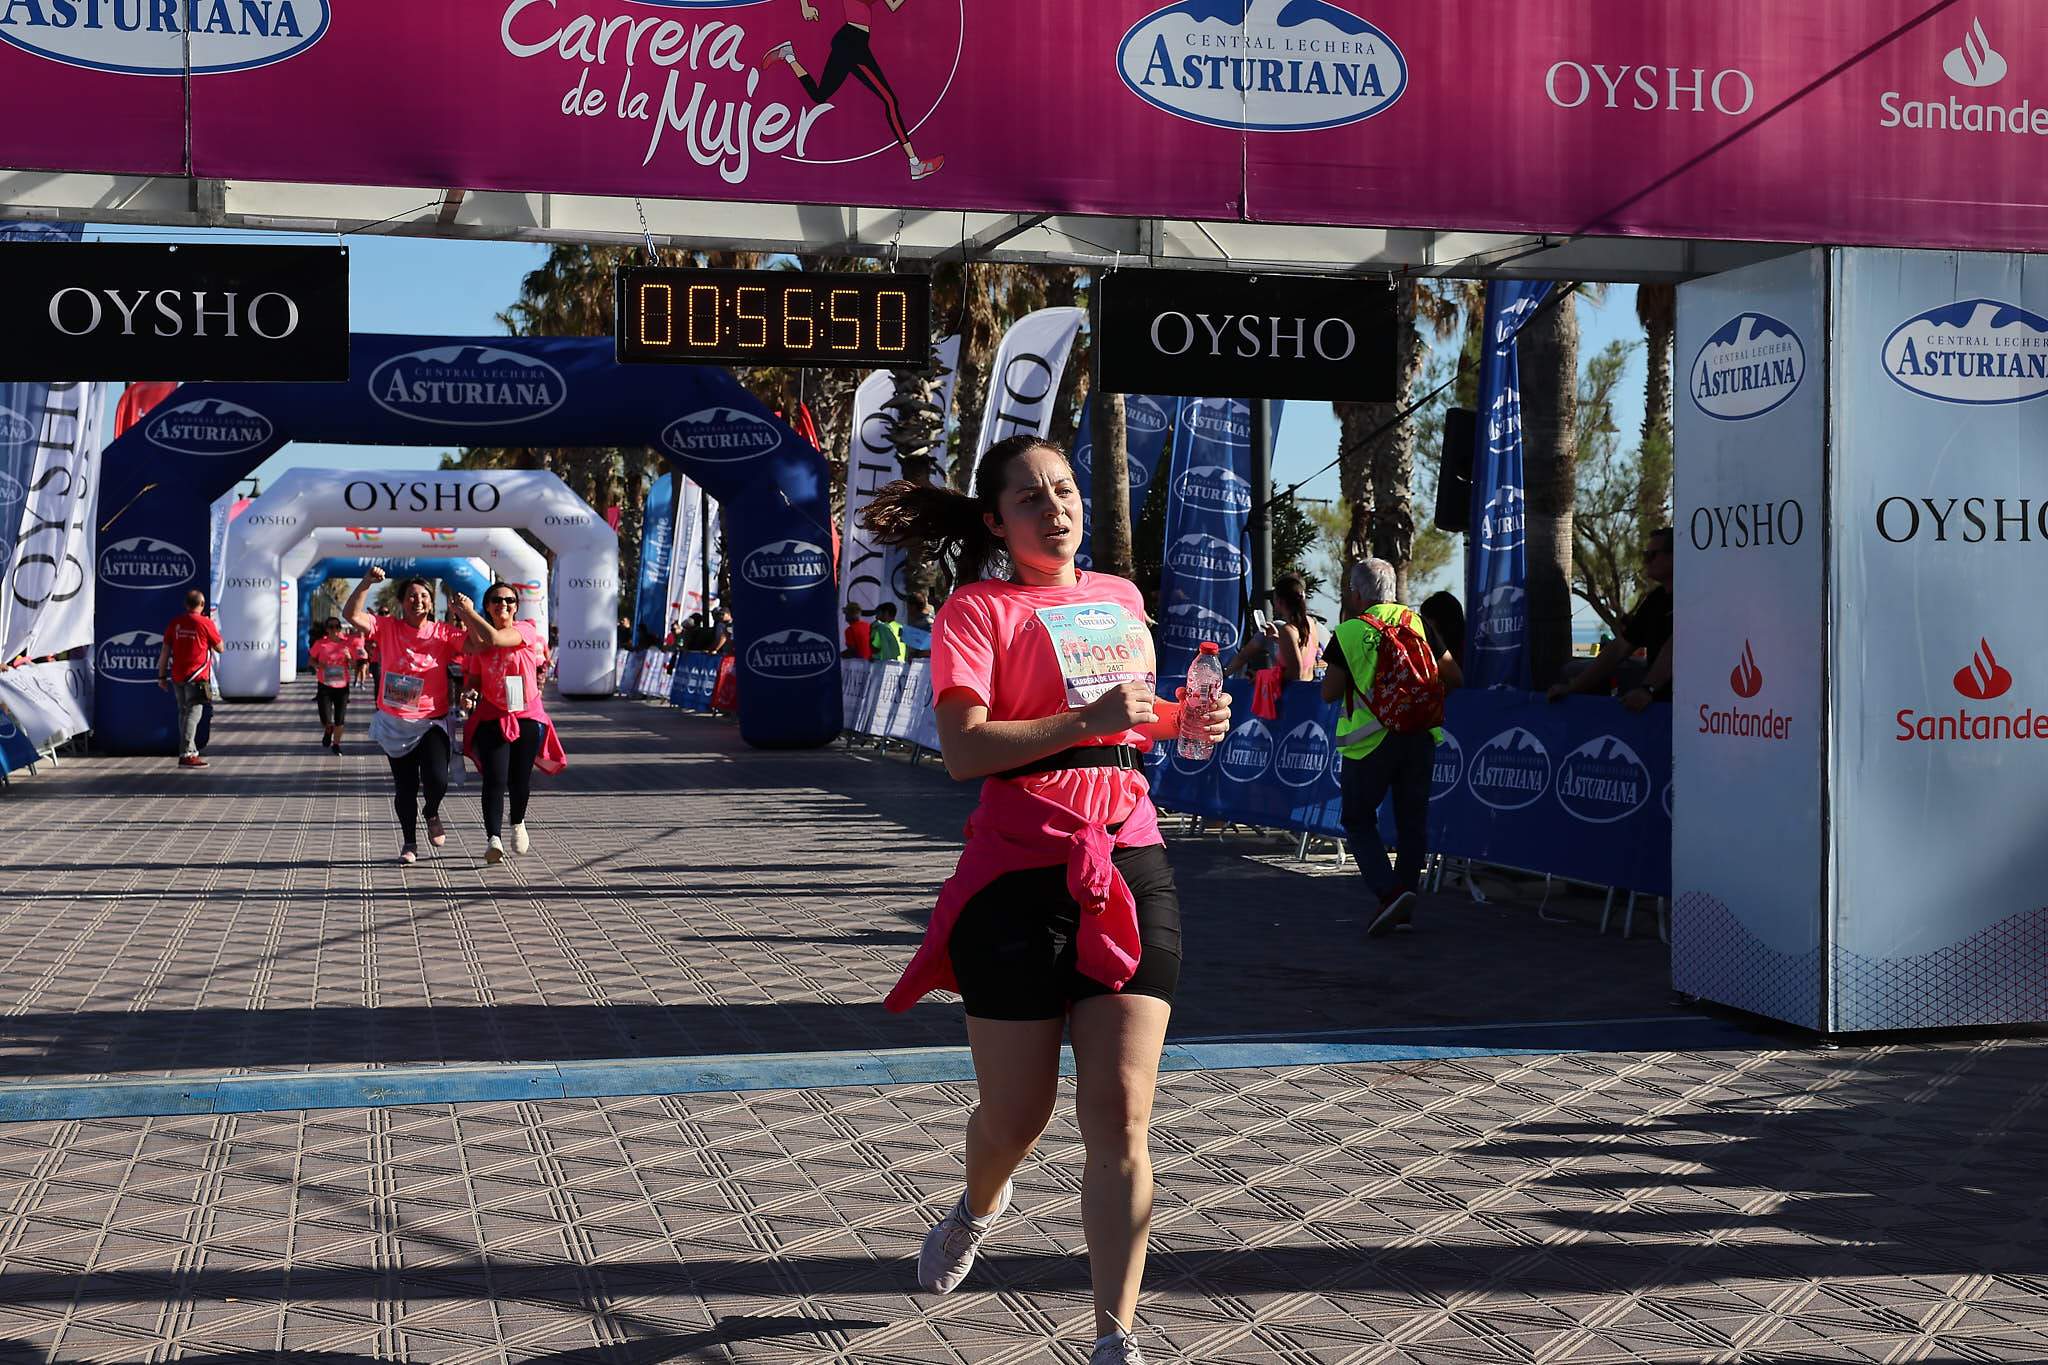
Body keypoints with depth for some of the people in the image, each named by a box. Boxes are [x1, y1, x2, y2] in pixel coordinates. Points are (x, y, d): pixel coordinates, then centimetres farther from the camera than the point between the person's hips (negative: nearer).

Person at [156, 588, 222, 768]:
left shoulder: (175, 622, 6)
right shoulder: (205, 623, -6)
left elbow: (165, 651, 7)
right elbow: (220, 648, 3)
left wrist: (162, 675, 13)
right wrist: (215, 629, 16)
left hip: (177, 677, 5)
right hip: (196, 677, -5)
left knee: (183, 712, 16)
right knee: (193, 713, -6)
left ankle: (191, 751, 23)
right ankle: (186, 755, -14)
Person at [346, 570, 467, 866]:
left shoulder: (443, 633, -2)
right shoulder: (387, 628, -1)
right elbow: (351, 614, -10)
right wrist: (366, 583, -23)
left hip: (431, 722, -1)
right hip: (394, 723, 1)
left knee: (437, 780, -19)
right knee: (404, 787, 10)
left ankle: (432, 814, 17)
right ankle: (410, 843, 30)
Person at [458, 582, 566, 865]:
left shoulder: (526, 630, -7)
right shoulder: (476, 640, 3)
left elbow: (494, 639, -24)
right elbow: (474, 679, 11)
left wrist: (467, 611, -15)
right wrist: (470, 695, -11)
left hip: (528, 717, 0)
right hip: (492, 717, 0)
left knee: (520, 779, 8)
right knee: (494, 779, -16)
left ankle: (518, 822, 37)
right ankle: (493, 837, -23)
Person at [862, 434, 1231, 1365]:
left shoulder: (1122, 600, 14)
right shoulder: (979, 609, -4)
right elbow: (963, 750, -18)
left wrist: (1182, 723, 10)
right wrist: (1087, 720, -27)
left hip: (1130, 865, 4)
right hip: (1022, 877, -4)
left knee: (1120, 1119, -4)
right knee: (1016, 1116, 7)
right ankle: (977, 1210, 44)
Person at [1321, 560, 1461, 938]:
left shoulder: (1348, 633, -5)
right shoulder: (1417, 623, 6)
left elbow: (1329, 692, -1)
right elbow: (1453, 677, 7)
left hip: (1370, 740, -4)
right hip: (1420, 735, 4)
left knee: (1359, 821, 9)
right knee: (1412, 821, 13)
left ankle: (1388, 892, -12)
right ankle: (1403, 909, 16)